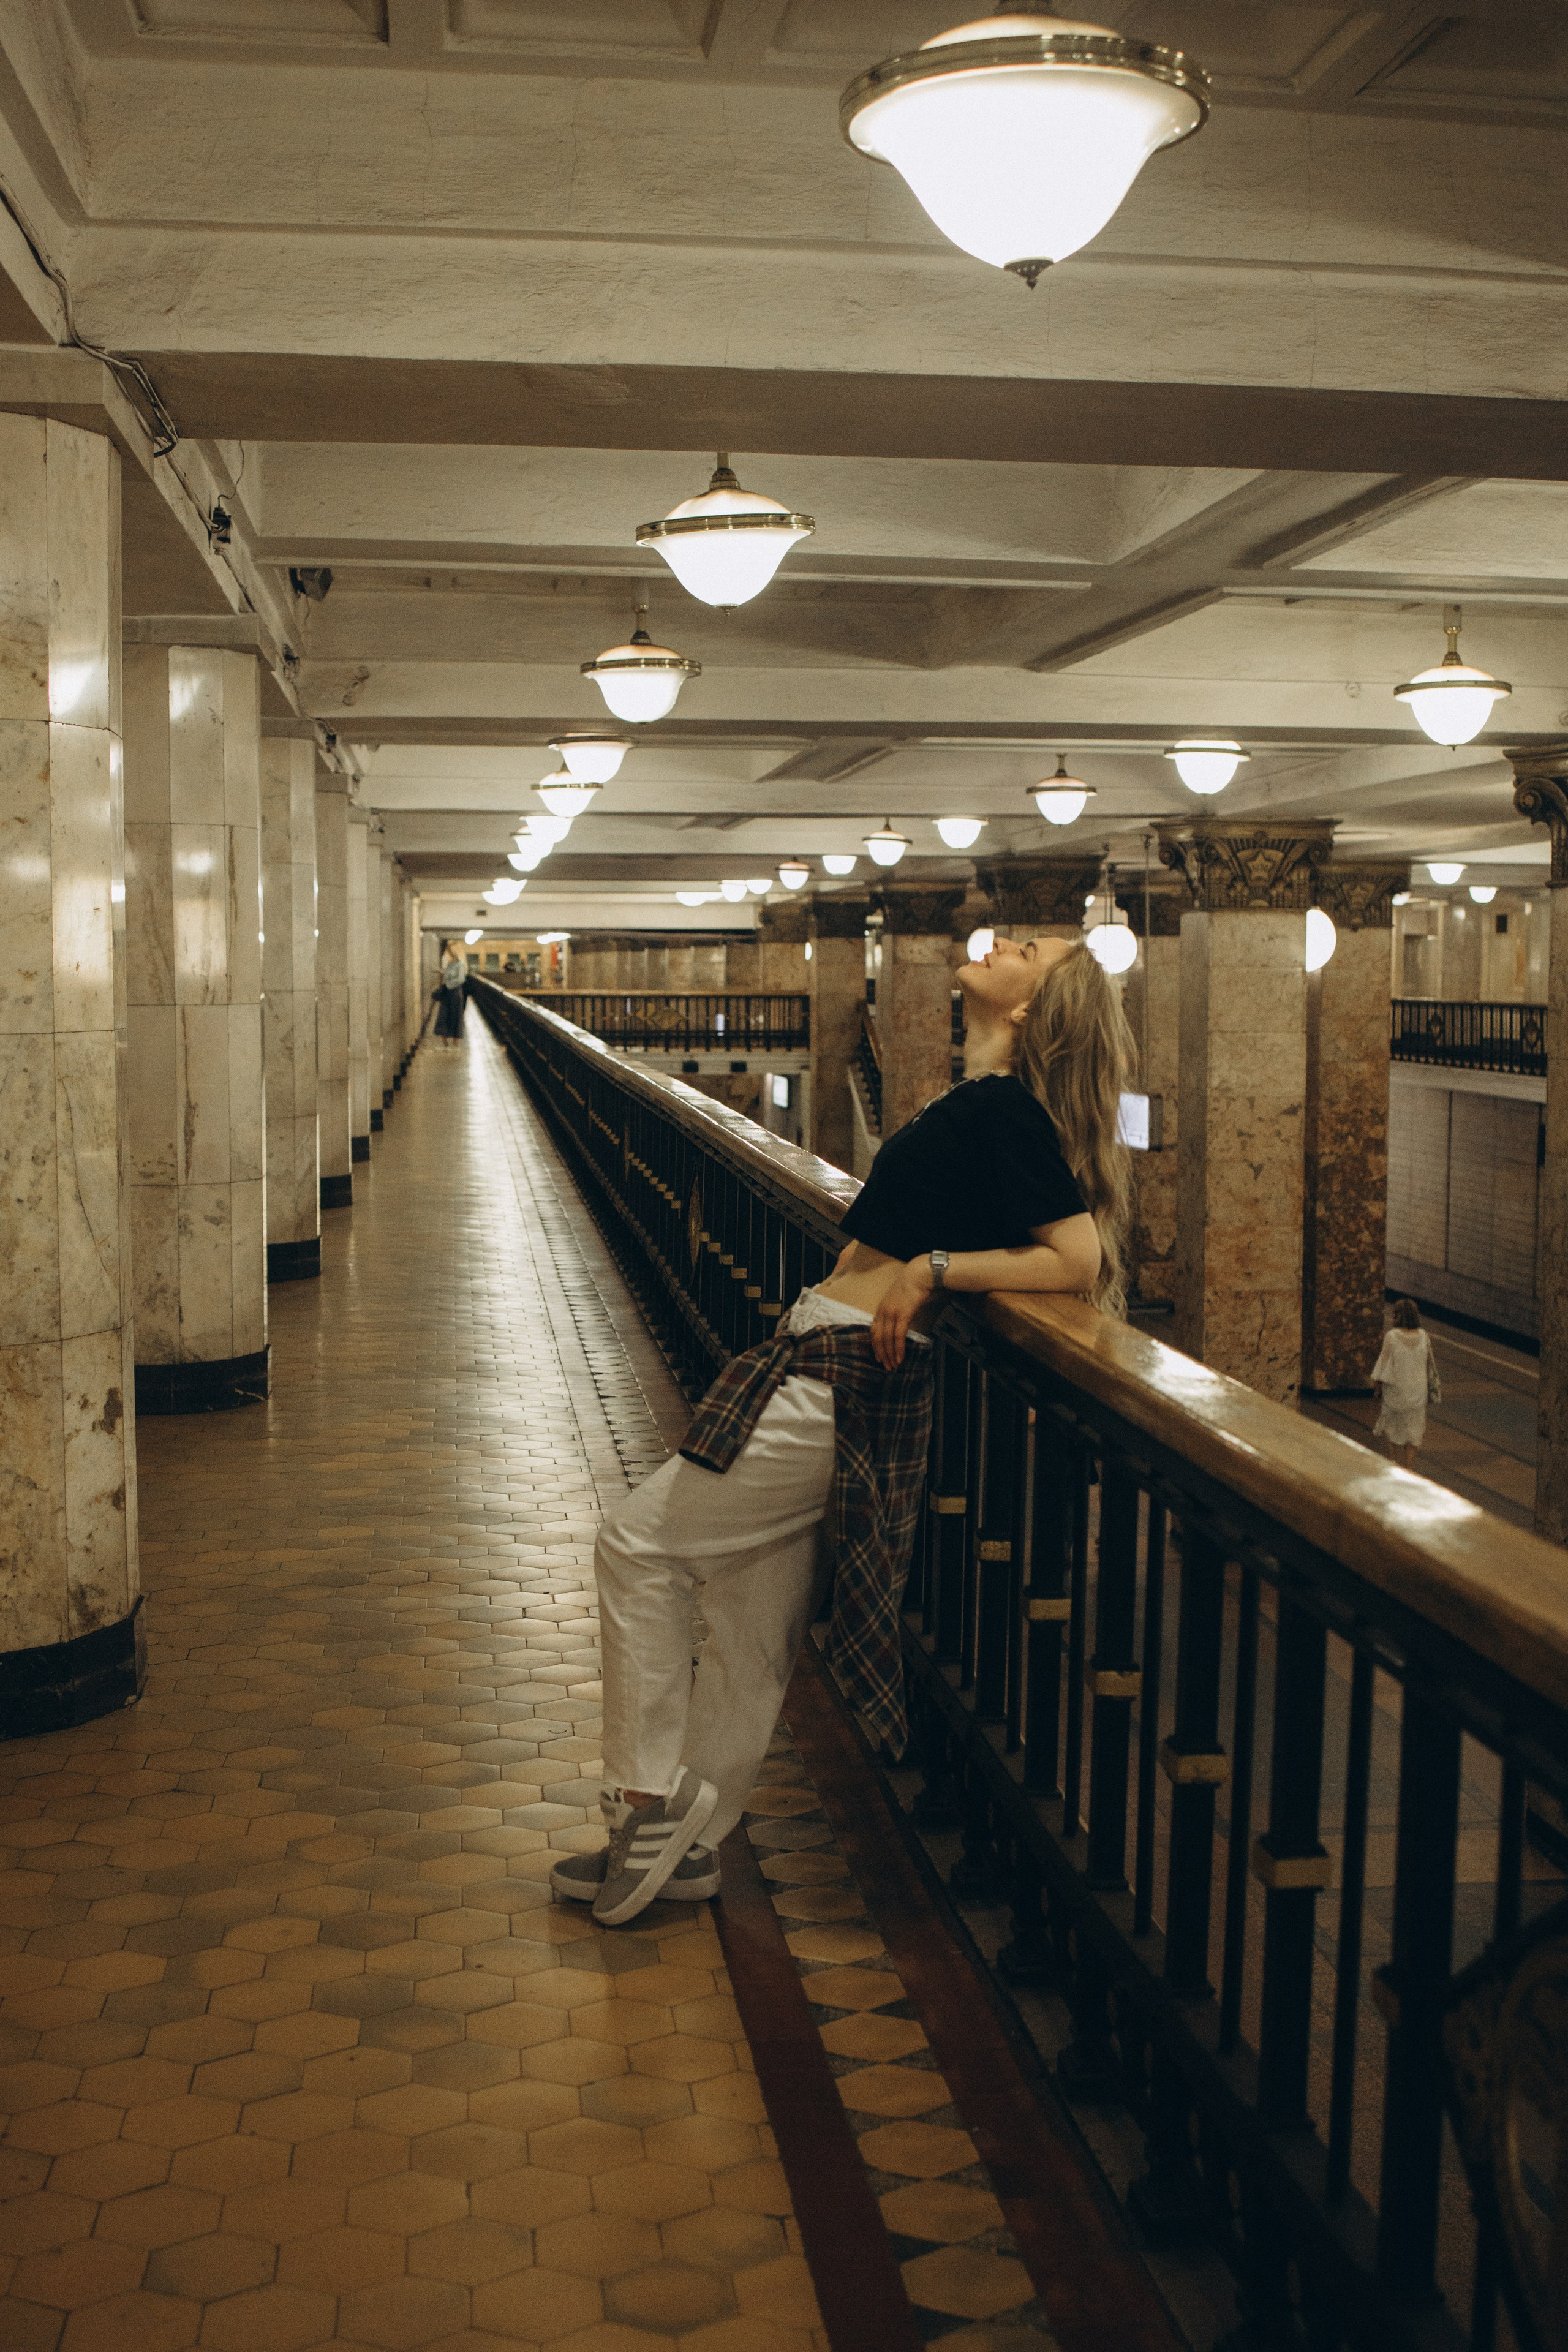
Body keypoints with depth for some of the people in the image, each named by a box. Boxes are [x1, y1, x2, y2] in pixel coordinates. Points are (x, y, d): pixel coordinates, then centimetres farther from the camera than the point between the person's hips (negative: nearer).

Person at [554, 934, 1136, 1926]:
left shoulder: (1000, 1111, -15)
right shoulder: (985, 1106, 11)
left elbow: (1079, 1259, -20)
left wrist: (935, 1267, -16)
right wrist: (897, 1217, 6)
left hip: (839, 1383, -9)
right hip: (836, 1374, 9)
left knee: (641, 1544, 1)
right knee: (757, 1625, 16)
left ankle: (650, 1807, 9)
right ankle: (686, 1842, 29)